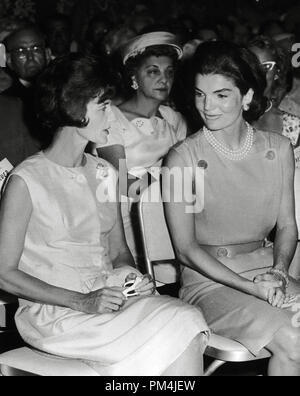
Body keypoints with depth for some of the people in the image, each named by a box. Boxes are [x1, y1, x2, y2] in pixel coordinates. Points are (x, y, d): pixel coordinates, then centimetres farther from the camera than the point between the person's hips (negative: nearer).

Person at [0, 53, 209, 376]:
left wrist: (132, 277, -4)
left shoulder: (103, 172, 13)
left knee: (187, 319, -22)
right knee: (176, 331, -24)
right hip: (54, 312, -6)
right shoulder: (27, 180, -8)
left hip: (109, 298, 6)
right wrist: (82, 302, -16)